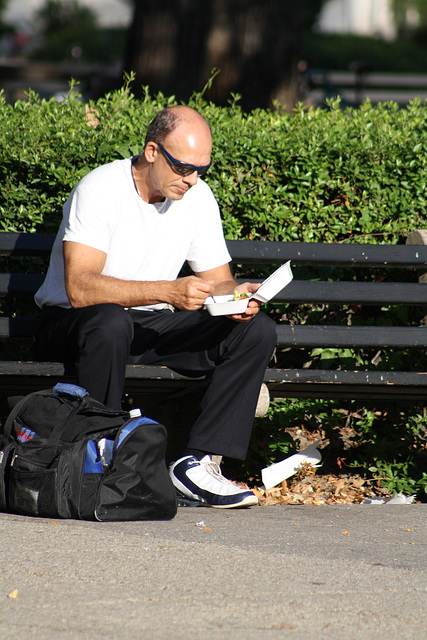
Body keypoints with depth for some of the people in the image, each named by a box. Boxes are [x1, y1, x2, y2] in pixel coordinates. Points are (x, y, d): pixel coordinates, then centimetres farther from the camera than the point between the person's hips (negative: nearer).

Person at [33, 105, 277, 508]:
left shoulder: (198, 197, 1)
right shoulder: (101, 189, -18)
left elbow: (218, 280, 6)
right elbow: (80, 287, -30)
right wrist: (168, 291, -39)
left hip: (151, 328, 6)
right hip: (69, 324, -6)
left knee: (257, 329, -14)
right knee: (110, 323, -42)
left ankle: (196, 463, -20)